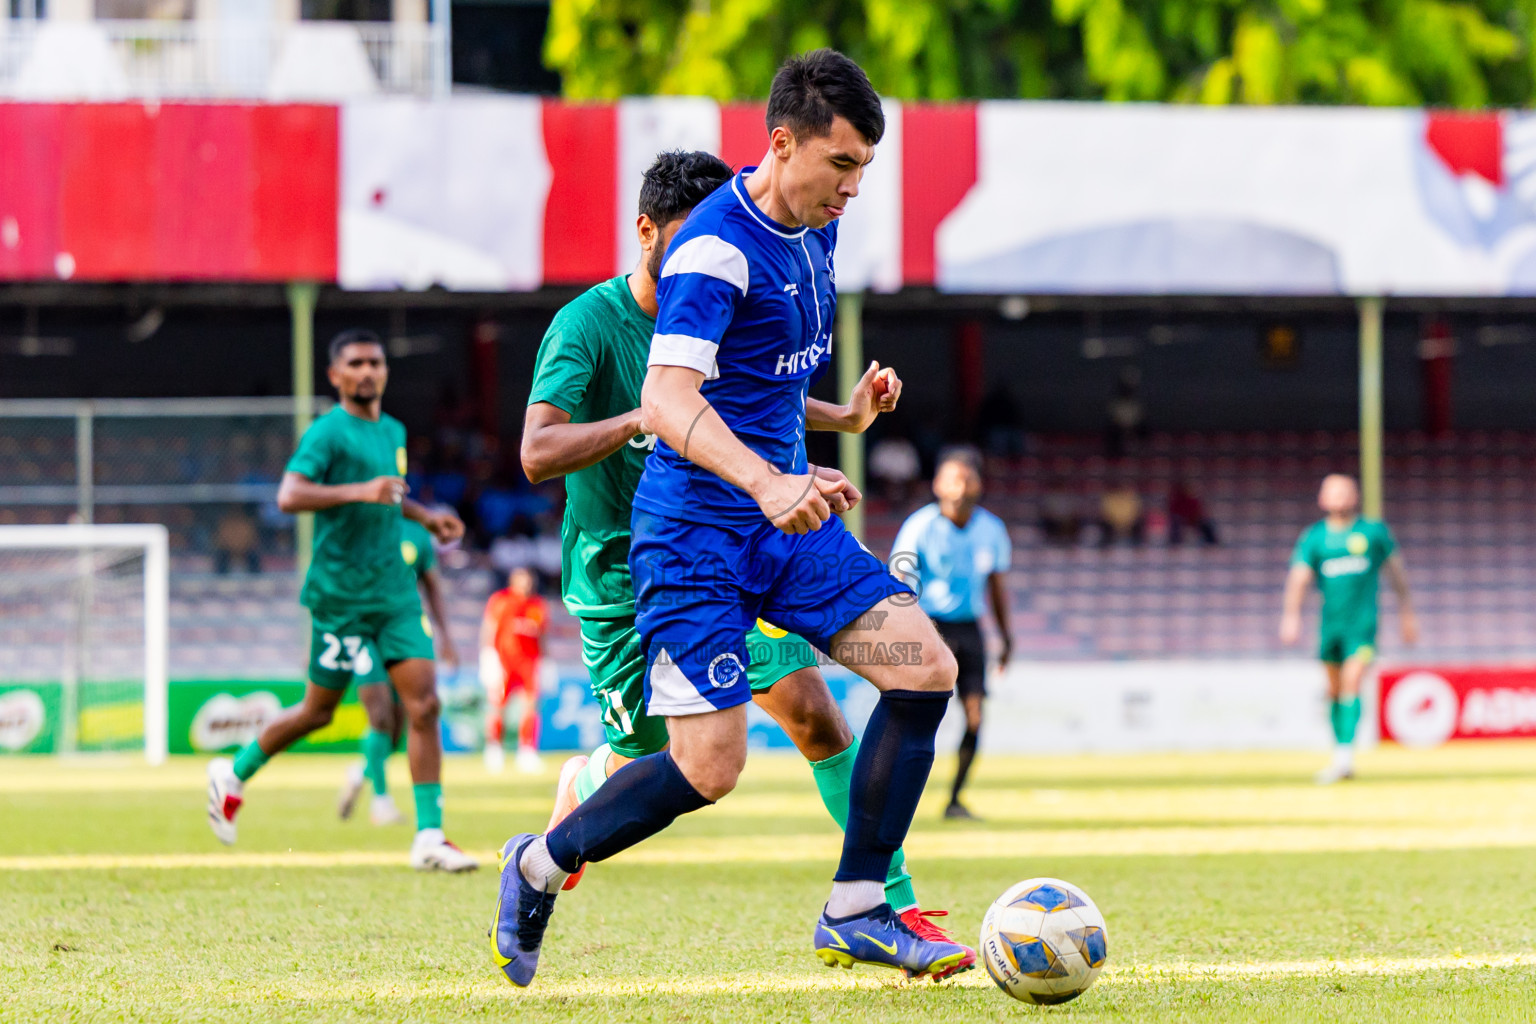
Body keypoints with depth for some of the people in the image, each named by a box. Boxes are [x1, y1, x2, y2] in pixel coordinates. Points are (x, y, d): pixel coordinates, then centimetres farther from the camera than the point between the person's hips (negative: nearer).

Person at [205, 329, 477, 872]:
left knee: (423, 703, -7)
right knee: (318, 710, 2)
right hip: (341, 592, -6)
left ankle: (429, 838, -8)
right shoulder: (328, 431, -9)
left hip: (395, 591, 6)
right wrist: (359, 491, -30)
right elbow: (289, 495, -23)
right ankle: (232, 775, 27)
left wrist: (425, 516, 24)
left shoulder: (394, 431, 16)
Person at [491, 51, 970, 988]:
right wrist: (763, 481, -46)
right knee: (710, 766, -13)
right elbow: (668, 397, -33)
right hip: (697, 531, -8)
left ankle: (856, 912, 2)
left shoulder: (815, 228, 8)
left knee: (927, 668, -6)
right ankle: (541, 865, 13)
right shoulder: (716, 248, -20)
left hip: (787, 520, 8)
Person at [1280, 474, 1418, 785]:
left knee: (1351, 686, -16)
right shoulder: (1314, 536, 4)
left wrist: (1406, 611, 18)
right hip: (1330, 622, 3)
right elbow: (1299, 578, -7)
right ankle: (1341, 758, 22)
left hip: (1362, 622, -3)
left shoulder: (1374, 531, 3)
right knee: (1334, 689, 10)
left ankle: (1345, 756, -21)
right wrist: (1291, 615, -22)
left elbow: (1396, 569, 14)